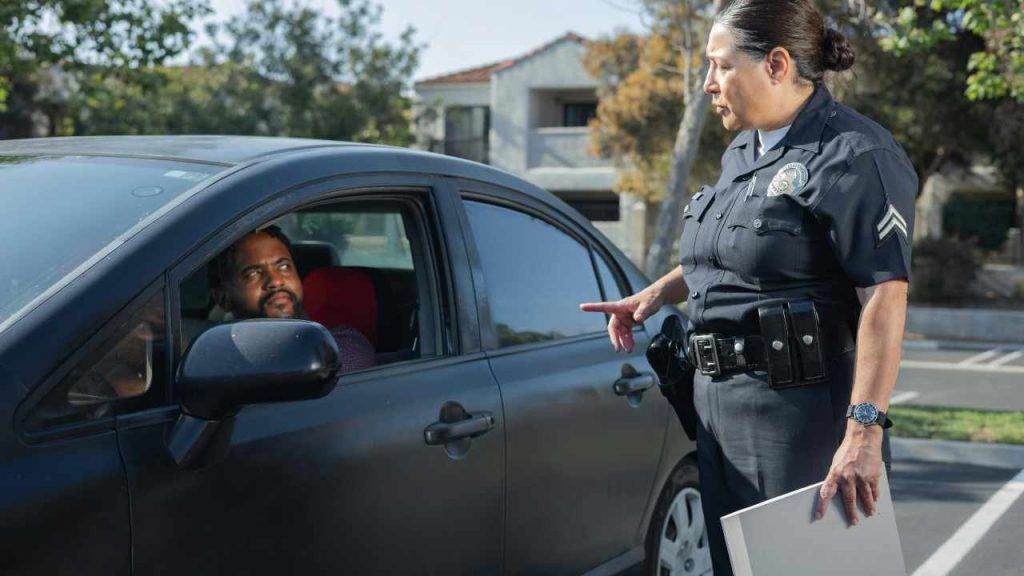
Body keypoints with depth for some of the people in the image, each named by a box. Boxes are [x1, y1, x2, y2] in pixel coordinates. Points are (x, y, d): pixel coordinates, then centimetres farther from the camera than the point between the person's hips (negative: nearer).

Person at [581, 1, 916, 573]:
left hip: (798, 409, -9)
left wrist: (864, 431, -28)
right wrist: (655, 294, 18)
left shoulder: (853, 157, -14)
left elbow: (885, 298, -21)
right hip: (719, 399, 9)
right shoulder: (743, 153, 16)